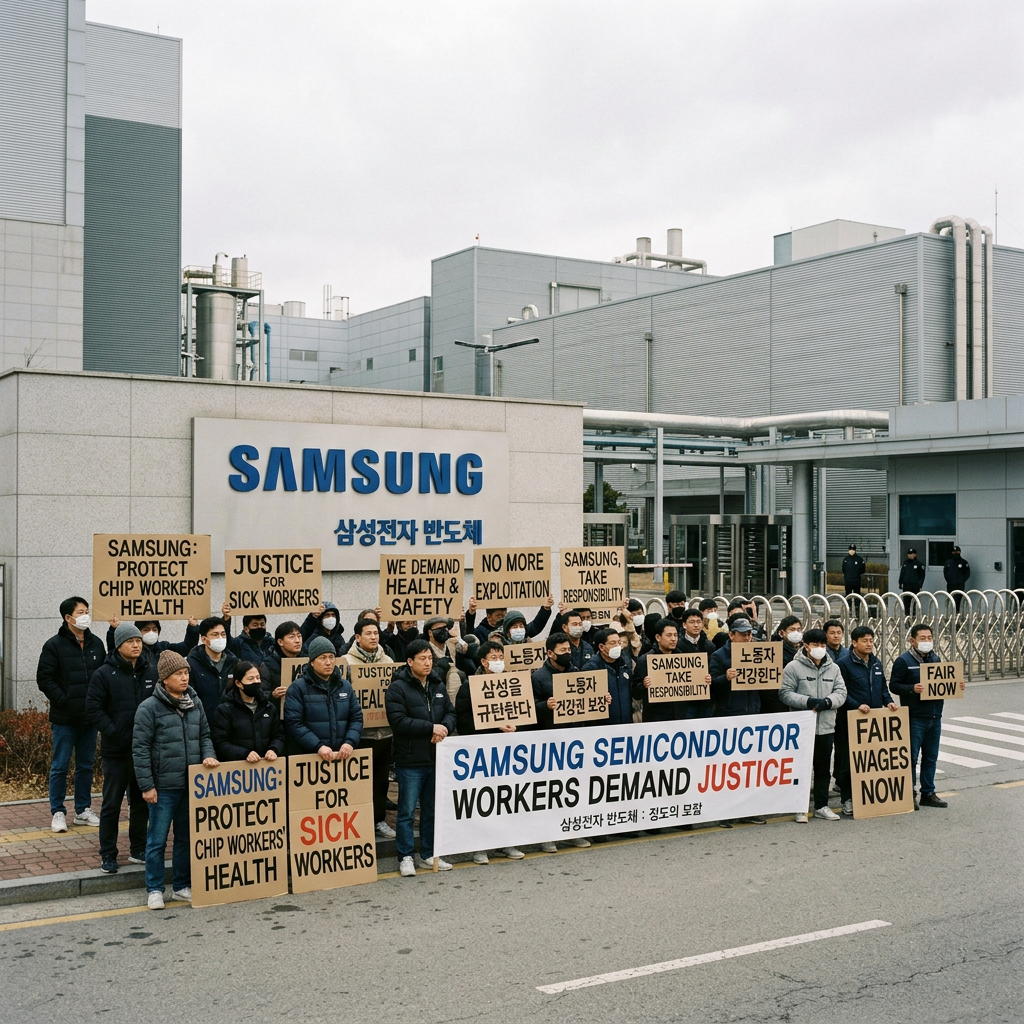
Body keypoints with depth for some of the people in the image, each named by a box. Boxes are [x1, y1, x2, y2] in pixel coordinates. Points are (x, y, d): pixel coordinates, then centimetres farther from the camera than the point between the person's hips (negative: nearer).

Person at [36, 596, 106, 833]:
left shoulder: (96, 644, 8)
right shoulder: (55, 645, -7)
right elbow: (44, 678, -10)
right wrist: (63, 701, -15)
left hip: (90, 716, 5)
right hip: (65, 718, -5)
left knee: (86, 766, 12)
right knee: (60, 766, 3)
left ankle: (83, 810, 22)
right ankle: (57, 812, 12)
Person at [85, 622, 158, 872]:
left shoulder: (152, 671, 3)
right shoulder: (105, 673, -6)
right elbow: (93, 707, -9)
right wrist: (112, 732, -16)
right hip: (116, 750, -3)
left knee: (142, 802, 13)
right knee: (112, 804, 4)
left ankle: (138, 850, 25)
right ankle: (108, 855, 12)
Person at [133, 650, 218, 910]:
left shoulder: (195, 703, 7)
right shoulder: (150, 707, -9)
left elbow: (205, 736, 17)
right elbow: (140, 749, -9)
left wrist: (209, 755, -4)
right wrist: (147, 785, -11)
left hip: (192, 784, 5)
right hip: (164, 786, -5)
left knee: (186, 837, 14)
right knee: (157, 840, 3)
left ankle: (181, 886, 25)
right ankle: (155, 889, 14)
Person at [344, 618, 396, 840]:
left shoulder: (387, 660, 10)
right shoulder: (348, 662, -5)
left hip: (385, 728, 5)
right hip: (361, 730, -5)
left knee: (382, 777, 12)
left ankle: (378, 819, 23)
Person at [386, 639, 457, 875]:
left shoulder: (438, 685, 11)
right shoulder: (398, 688, -9)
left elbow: (450, 712, 13)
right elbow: (399, 721, -18)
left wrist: (444, 728, -10)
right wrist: (431, 728, -19)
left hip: (436, 758, 6)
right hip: (410, 760, -6)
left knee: (432, 810, 14)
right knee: (407, 811, 1)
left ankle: (429, 855, 24)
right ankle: (405, 857, 10)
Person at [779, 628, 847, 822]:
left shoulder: (833, 668, 7)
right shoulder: (793, 667, -6)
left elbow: (841, 692, 5)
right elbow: (786, 693, -8)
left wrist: (827, 702, -15)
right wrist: (808, 701, -20)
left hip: (826, 726, 4)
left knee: (824, 768, 12)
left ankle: (821, 806, 23)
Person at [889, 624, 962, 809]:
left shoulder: (936, 659, 13)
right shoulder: (903, 661, -8)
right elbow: (893, 685, -10)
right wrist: (912, 688, -25)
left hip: (935, 717, 6)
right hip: (914, 718, -6)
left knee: (931, 757, 12)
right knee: (911, 757, -2)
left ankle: (928, 793, 21)